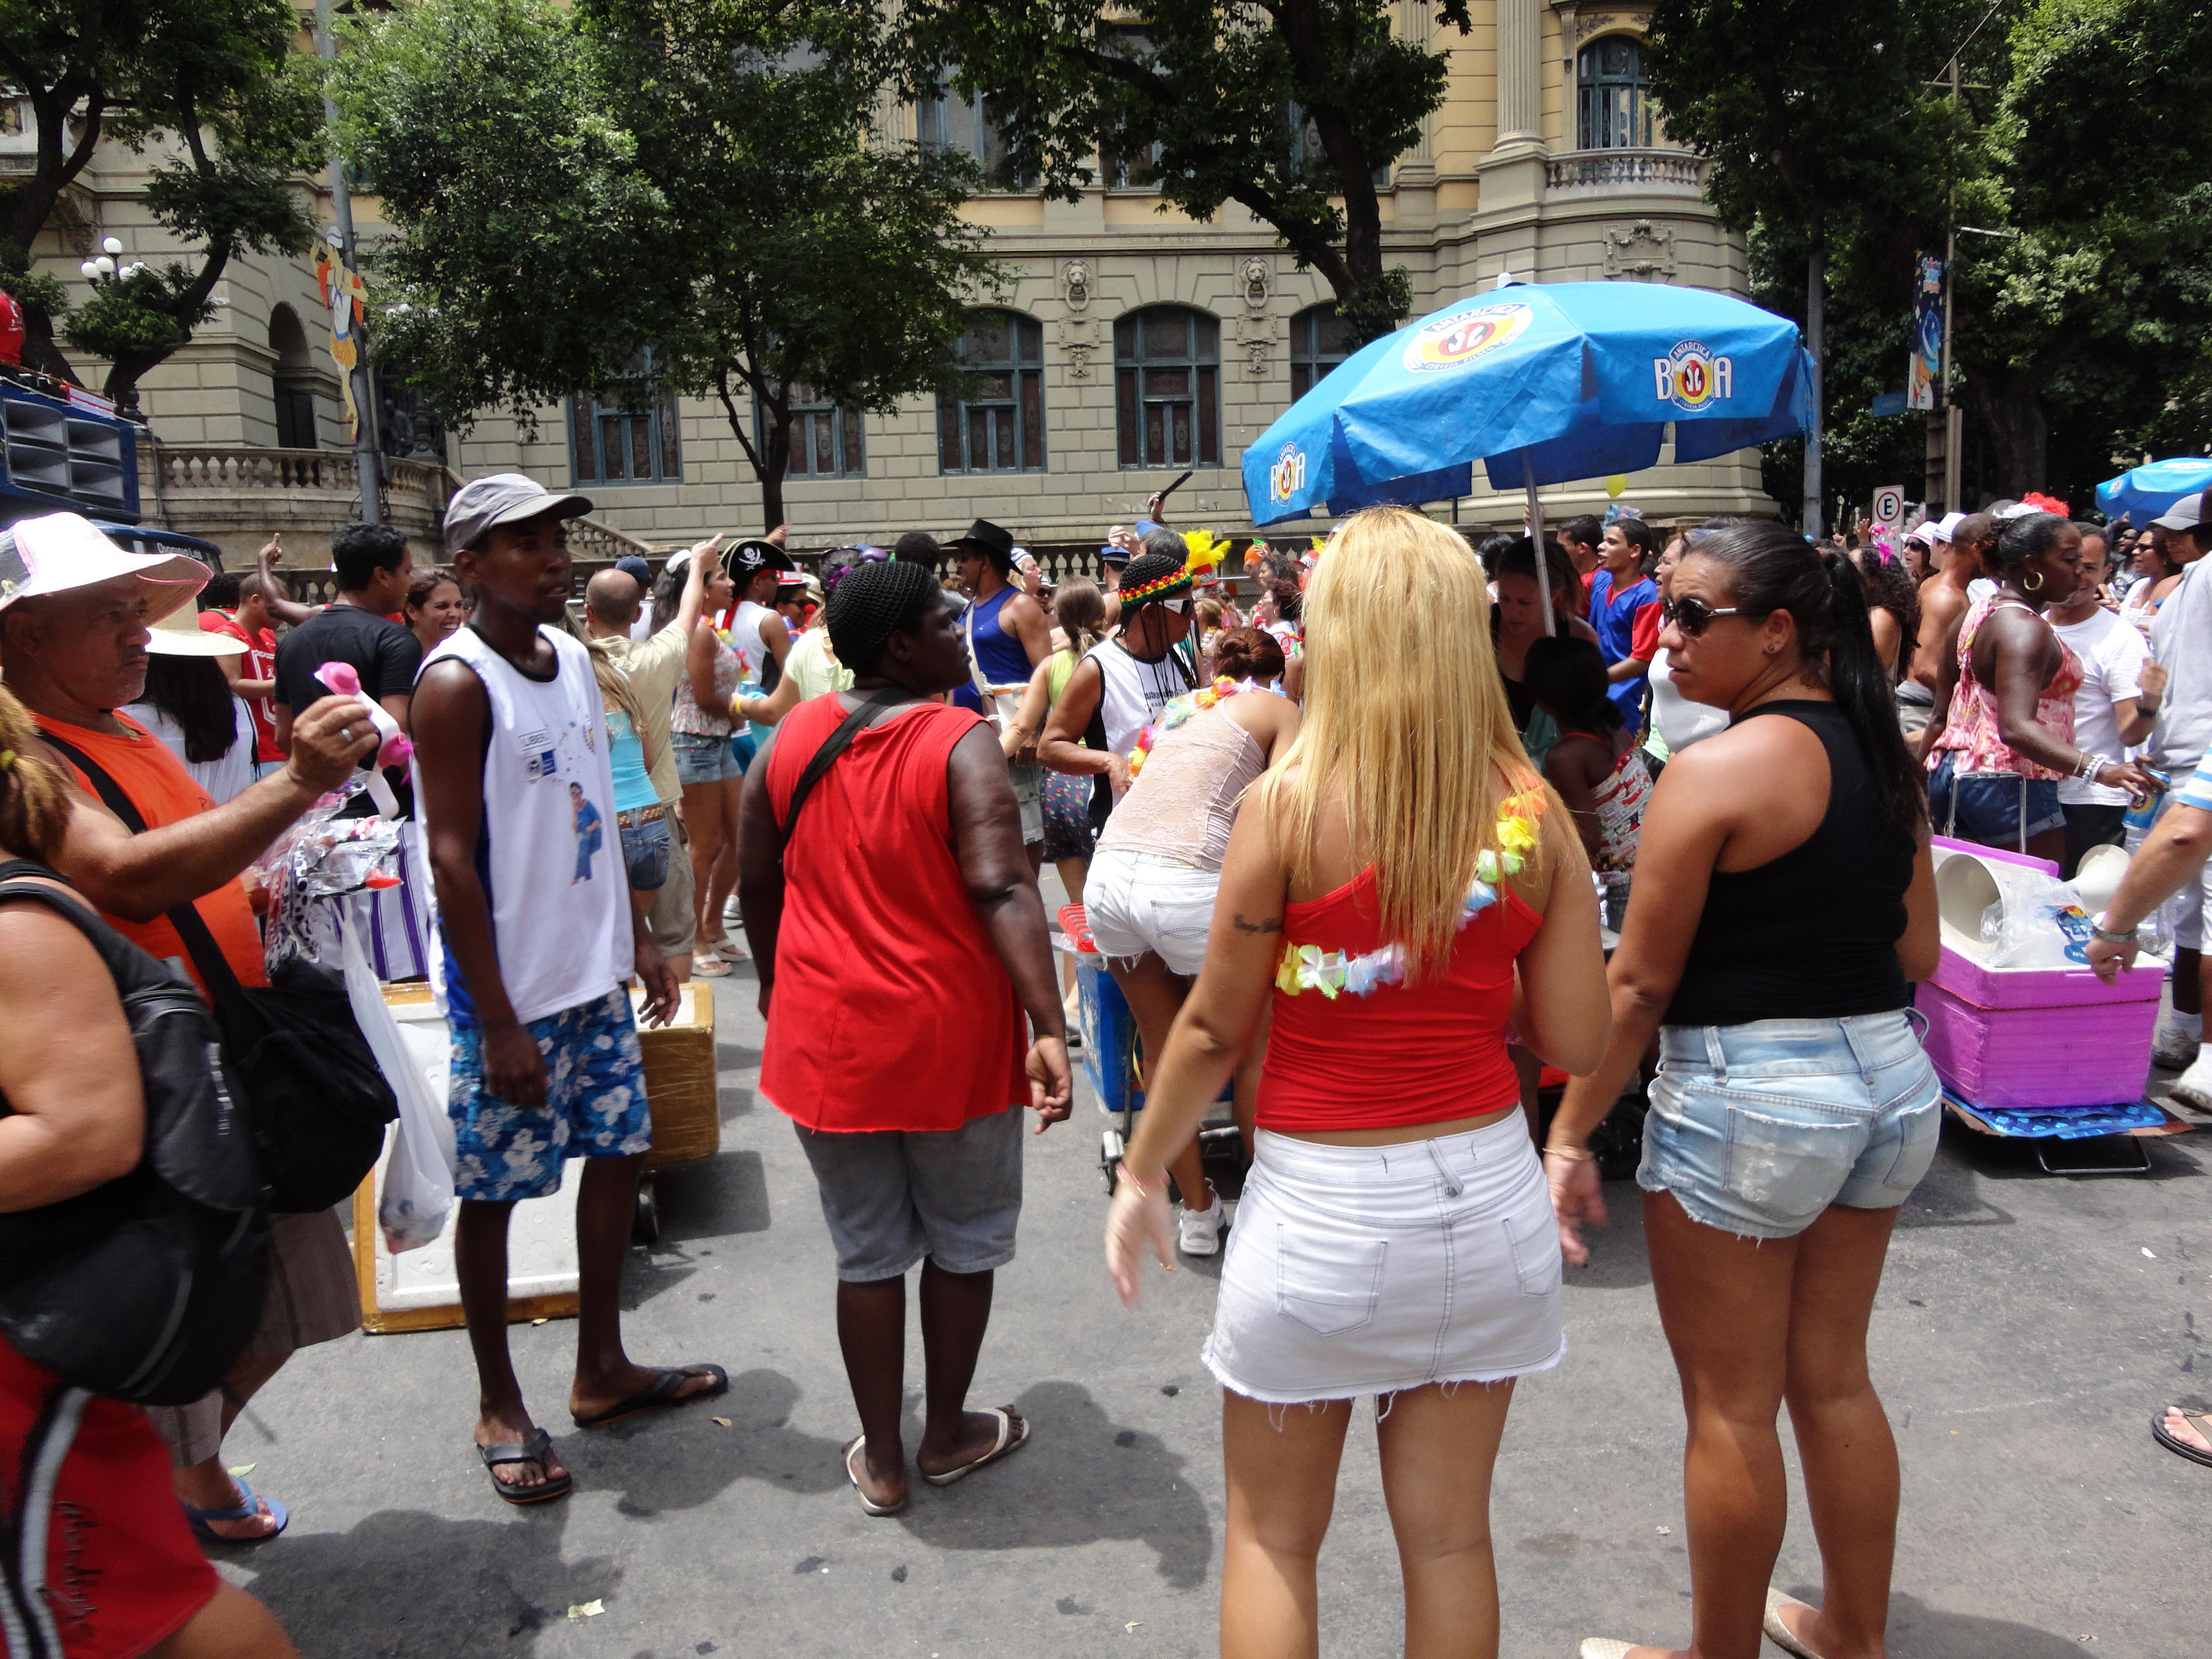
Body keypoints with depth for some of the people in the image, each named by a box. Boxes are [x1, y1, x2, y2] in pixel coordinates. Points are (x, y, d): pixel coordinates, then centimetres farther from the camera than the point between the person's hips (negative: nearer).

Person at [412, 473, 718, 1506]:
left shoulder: (573, 658, 8)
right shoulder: (458, 682, -15)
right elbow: (452, 857, -18)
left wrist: (638, 939, 15)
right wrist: (497, 1021, -19)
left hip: (595, 975, 8)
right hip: (512, 991, -8)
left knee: (619, 1155, 14)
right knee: (492, 1191, 6)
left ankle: (602, 1371, 31)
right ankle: (500, 1408, 23)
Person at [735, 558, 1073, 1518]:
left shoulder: (792, 738, 1)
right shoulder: (963, 744, -15)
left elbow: (757, 884, 8)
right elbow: (1001, 890, -27)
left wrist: (778, 985, 24)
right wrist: (1047, 1027, -31)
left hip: (828, 1039, 4)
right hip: (950, 1041, -4)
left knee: (869, 1254, 17)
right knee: (962, 1243, 18)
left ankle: (880, 1461, 29)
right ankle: (948, 1436, 34)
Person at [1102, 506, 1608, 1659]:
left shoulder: (1288, 804, -14)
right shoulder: (1534, 812, -4)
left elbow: (1215, 1029, -8)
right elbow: (1576, 1040, -1)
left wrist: (1141, 1177, 6)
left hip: (1321, 1206, -3)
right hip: (1486, 1194, 4)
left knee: (1272, 1540, 17)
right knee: (1449, 1538, 19)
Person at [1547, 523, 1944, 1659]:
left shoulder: (1717, 770, -17)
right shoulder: (1882, 756, 6)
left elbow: (1639, 985, -16)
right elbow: (1917, 952, 11)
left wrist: (1569, 1135, -9)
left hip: (1747, 1097, -8)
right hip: (1892, 1080, 8)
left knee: (1731, 1406, 8)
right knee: (1835, 1381, 21)